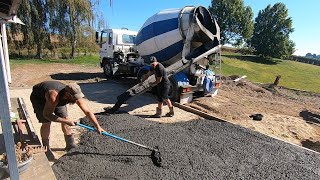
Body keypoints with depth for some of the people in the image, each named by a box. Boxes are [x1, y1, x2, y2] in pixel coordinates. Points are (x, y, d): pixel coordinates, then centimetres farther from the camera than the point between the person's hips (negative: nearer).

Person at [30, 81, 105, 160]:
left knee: (65, 117, -2)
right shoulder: (54, 97, -45)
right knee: (46, 122, -13)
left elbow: (88, 112, -25)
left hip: (58, 99, 4)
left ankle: (70, 145, 15)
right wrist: (67, 121, -33)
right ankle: (46, 149, 10)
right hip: (38, 97, -4)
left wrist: (98, 126, -27)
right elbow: (47, 114, -30)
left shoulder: (75, 96, -31)